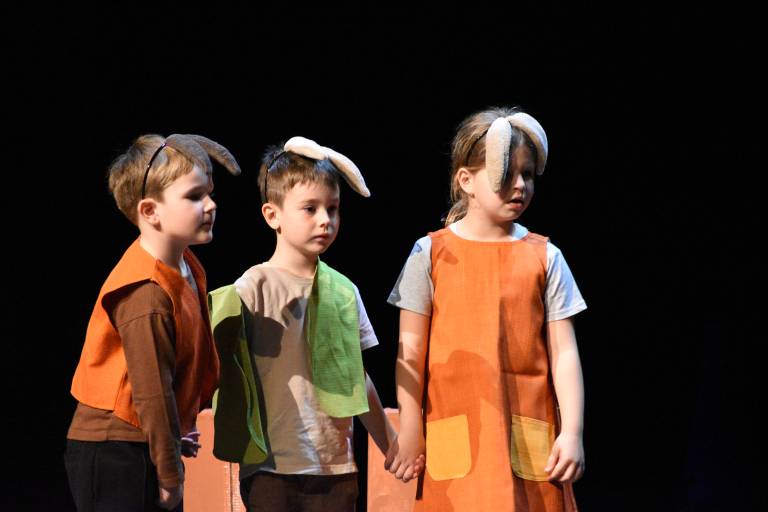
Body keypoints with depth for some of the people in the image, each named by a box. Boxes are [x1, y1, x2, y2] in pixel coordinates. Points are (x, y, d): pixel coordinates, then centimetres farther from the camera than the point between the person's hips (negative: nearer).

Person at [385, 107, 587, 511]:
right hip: (456, 438, -1)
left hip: (529, 437, 1)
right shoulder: (431, 254, 2)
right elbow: (411, 352, 3)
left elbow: (563, 352, 4)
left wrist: (572, 432, -3)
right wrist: (409, 432, 1)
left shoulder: (544, 257, 6)